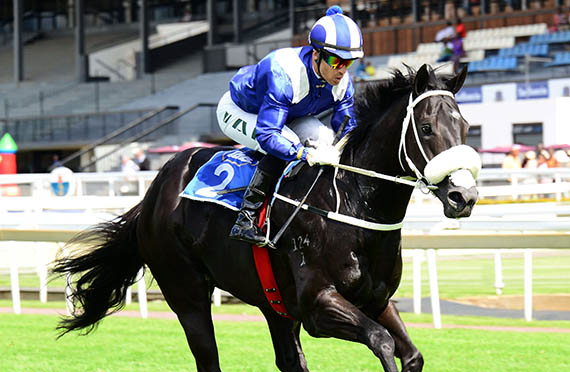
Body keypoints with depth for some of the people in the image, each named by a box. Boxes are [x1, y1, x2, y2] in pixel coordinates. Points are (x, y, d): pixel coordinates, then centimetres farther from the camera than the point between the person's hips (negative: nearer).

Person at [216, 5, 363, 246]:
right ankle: (246, 220, -31)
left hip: (285, 117, 7)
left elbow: (347, 130, -11)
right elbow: (266, 134, -44)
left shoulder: (342, 81, -19)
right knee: (287, 143, -33)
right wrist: (309, 154, -55)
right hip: (237, 112, -7)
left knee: (328, 140, -14)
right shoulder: (284, 74, -41)